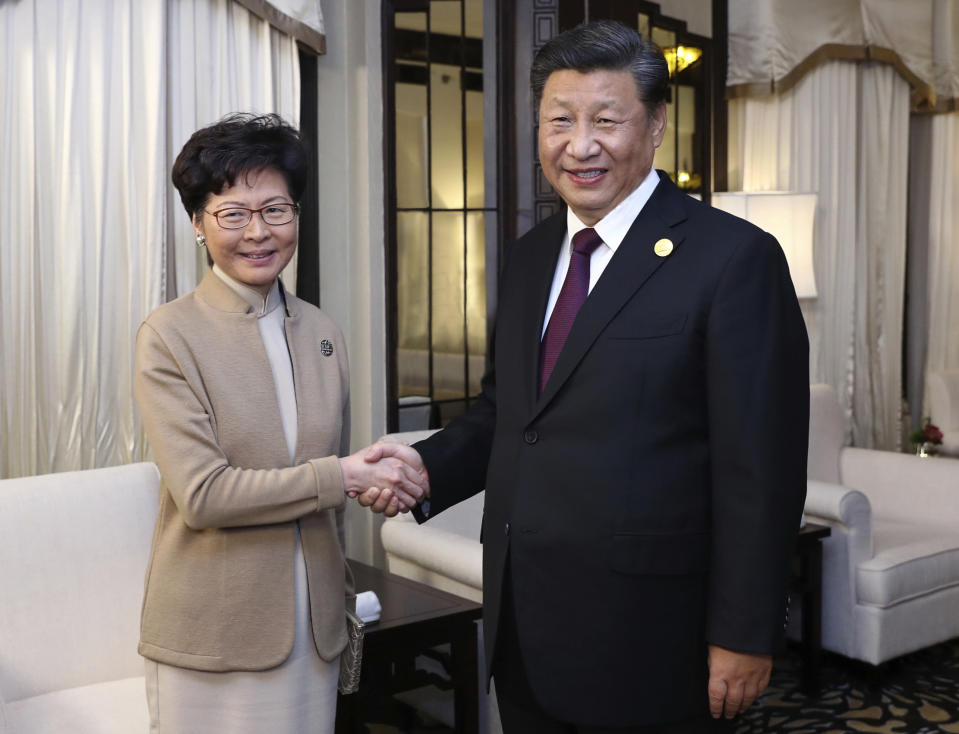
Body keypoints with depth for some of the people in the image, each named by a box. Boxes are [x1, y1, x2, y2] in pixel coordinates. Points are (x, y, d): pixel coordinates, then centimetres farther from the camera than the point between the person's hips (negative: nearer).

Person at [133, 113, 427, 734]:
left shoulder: (322, 332, 5)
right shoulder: (169, 336, -10)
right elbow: (201, 494, -17)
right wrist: (342, 476, -18)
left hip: (314, 628, 4)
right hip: (213, 633, -4)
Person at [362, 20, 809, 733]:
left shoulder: (734, 258, -12)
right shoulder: (530, 255, 9)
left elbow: (760, 471, -14)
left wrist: (744, 636, -13)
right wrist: (427, 464, -4)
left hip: (645, 645, -6)